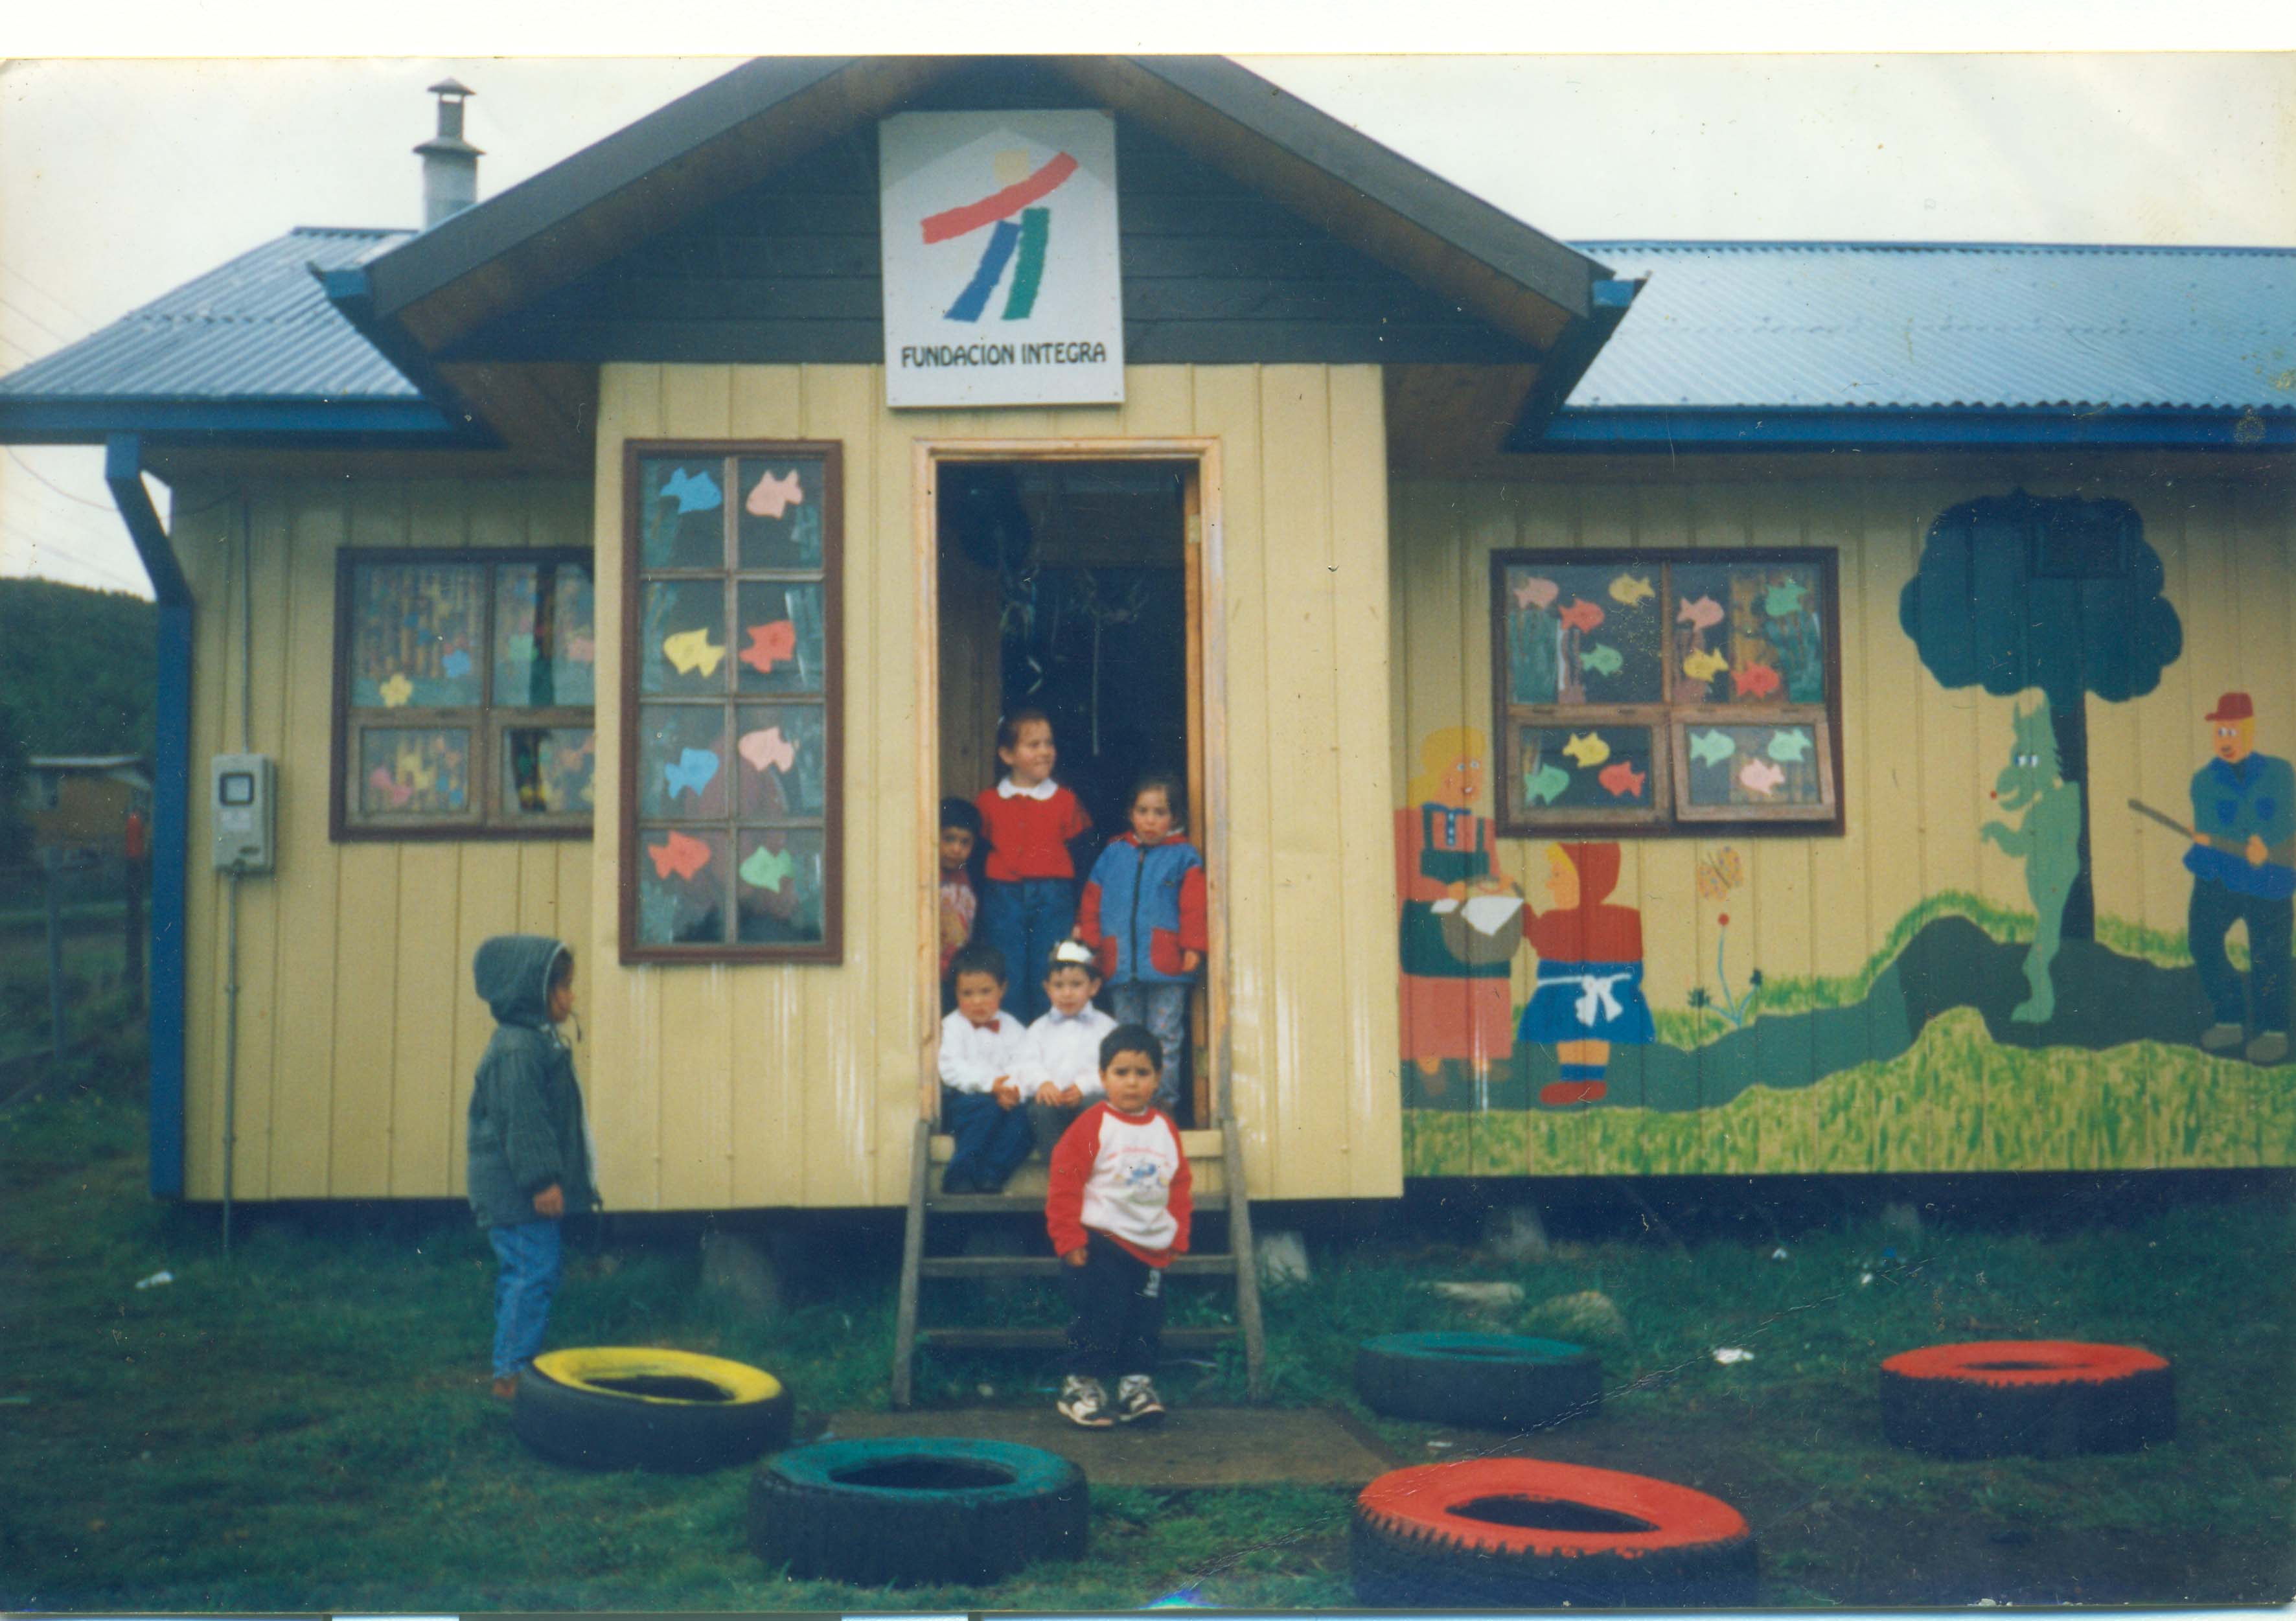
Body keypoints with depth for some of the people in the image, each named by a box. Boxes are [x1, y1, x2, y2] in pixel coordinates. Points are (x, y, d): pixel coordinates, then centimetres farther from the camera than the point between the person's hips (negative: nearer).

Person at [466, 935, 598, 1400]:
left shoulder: (536, 1041, 17)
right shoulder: (518, 1048, -18)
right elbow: (523, 1119, -23)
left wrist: (550, 1177, 28)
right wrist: (542, 1179, -24)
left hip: (511, 1189, 11)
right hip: (517, 1190, -11)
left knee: (521, 1275, 14)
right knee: (534, 1273, -9)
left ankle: (511, 1367, 21)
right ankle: (512, 1371, -5)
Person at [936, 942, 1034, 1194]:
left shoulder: (1011, 1027, 17)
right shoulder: (953, 1026, 9)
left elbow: (1022, 1065, 1)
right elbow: (952, 1069, -8)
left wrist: (1013, 1088, -22)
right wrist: (989, 1082, -22)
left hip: (1005, 1100, 2)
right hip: (963, 1098, -2)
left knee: (1021, 1116, -30)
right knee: (987, 1110, -35)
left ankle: (990, 1178, -32)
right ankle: (958, 1178, -31)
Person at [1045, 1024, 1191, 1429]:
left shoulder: (1165, 1130, 9)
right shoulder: (1092, 1125, -8)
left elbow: (1179, 1187, 16)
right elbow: (1065, 1183, -11)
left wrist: (1178, 1237, 10)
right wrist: (1069, 1238, -14)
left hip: (1151, 1249, 6)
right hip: (1100, 1243, -5)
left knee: (1146, 1319, 8)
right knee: (1100, 1316, -7)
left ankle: (1137, 1384, 17)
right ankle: (1082, 1384, 4)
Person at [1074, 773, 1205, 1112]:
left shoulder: (1183, 856, 4)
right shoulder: (1113, 855, 13)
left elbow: (1194, 906, -3)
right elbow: (1091, 903, 12)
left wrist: (1193, 946, -11)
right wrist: (1088, 943, 5)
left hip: (1167, 968, -3)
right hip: (1120, 967, 3)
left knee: (1165, 1037, -1)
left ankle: (1164, 1100, 5)